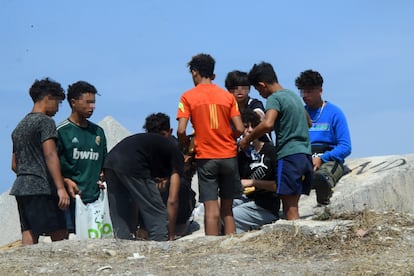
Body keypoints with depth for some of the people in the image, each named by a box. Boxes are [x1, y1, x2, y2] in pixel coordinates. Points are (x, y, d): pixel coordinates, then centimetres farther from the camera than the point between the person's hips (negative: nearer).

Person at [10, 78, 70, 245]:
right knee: (59, 235, -8)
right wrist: (61, 187, -21)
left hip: (21, 187, 8)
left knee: (29, 235, 2)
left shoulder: (19, 126, 22)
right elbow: (50, 155, -16)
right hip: (42, 188, -8)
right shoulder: (45, 121, -4)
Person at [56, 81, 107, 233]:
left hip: (94, 197, 6)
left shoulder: (98, 132, 17)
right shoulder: (61, 131, -1)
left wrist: (103, 177, 7)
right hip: (71, 198, -6)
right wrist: (66, 181, -18)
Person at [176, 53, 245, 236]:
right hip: (229, 156, 3)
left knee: (211, 208, -3)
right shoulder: (227, 96, 6)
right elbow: (239, 129, -1)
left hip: (205, 157, -3)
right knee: (227, 208, 11)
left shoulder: (188, 97, -2)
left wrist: (187, 146, 9)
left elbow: (181, 131, -10)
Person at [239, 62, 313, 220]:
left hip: (289, 155, -8)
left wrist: (247, 140, -13)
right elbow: (308, 123, 33)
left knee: (289, 207, -7)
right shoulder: (294, 96, 19)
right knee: (293, 205, 11)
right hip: (305, 155, 8)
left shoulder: (274, 98, -7)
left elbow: (268, 124, -25)